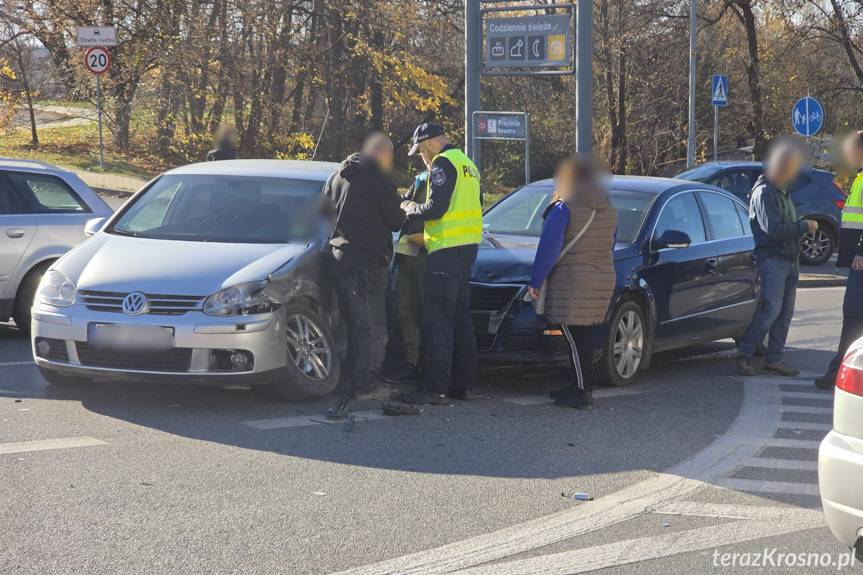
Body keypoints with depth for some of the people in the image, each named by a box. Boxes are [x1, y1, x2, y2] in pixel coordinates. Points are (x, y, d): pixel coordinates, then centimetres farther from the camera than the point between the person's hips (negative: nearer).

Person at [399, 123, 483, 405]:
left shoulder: (443, 163, -11)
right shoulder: (467, 165, 20)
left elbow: (435, 208, -19)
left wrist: (411, 209, 1)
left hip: (447, 249, -10)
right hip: (468, 246, 10)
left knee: (437, 320, -10)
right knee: (460, 316, 15)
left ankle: (435, 387, -14)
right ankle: (463, 384, 19)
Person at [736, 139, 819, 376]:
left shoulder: (782, 192, 20)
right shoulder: (764, 193, -12)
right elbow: (773, 229, -19)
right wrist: (804, 226, -12)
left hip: (789, 259, 10)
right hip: (772, 259, -10)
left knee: (785, 312, 6)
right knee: (771, 309, -16)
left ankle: (774, 359, 10)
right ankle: (744, 355, -11)